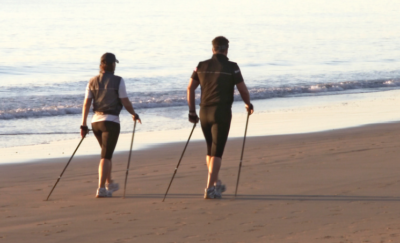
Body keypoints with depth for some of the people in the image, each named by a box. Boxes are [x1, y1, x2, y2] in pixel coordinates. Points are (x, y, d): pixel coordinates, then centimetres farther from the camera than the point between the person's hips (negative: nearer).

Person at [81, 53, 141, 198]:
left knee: (107, 153, 23)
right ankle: (101, 189, -13)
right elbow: (125, 102, -7)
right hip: (111, 121, -5)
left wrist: (83, 125, 4)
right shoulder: (118, 81, -7)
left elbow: (86, 104, 3)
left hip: (96, 121, 5)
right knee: (106, 156, -5)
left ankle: (109, 183, 32)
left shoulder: (92, 82, 6)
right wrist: (134, 114, 11)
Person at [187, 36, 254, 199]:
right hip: (222, 112, -5)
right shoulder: (231, 67, -5)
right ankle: (210, 189, -8)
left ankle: (215, 184, 29)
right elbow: (243, 90, -4)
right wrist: (248, 105, 15)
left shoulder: (201, 66, 7)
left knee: (211, 149, 20)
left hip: (204, 112, 5)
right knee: (217, 151, -3)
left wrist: (192, 111, 12)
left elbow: (190, 88, 5)